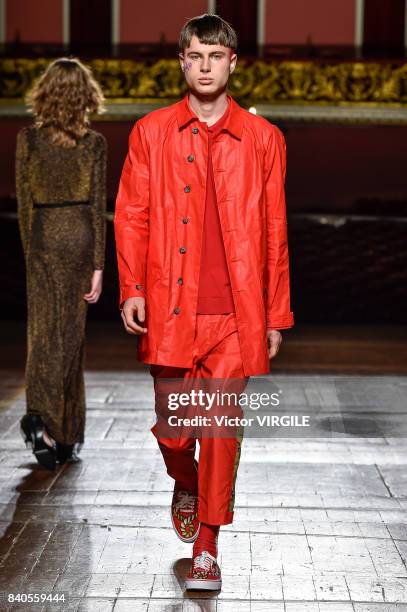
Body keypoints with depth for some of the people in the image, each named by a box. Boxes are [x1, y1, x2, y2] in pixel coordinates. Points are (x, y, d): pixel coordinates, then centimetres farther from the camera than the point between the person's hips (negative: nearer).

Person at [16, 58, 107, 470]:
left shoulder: (28, 139, -2)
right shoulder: (94, 143, -4)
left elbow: (23, 201, 1)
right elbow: (98, 207, -6)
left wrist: (29, 250, 11)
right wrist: (98, 266, -4)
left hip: (43, 234, 0)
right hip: (81, 234, 0)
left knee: (43, 332, 5)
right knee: (71, 332, 8)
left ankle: (40, 417, -16)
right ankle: (67, 436, 14)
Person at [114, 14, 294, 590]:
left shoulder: (262, 138, 6)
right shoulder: (151, 132, 7)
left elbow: (275, 231, 6)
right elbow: (131, 216, 6)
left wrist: (276, 315, 5)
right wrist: (132, 290, -5)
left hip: (236, 314, 0)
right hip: (170, 309, 1)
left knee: (223, 429, 1)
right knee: (170, 426, 6)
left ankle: (207, 548, 14)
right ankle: (186, 484, 41)